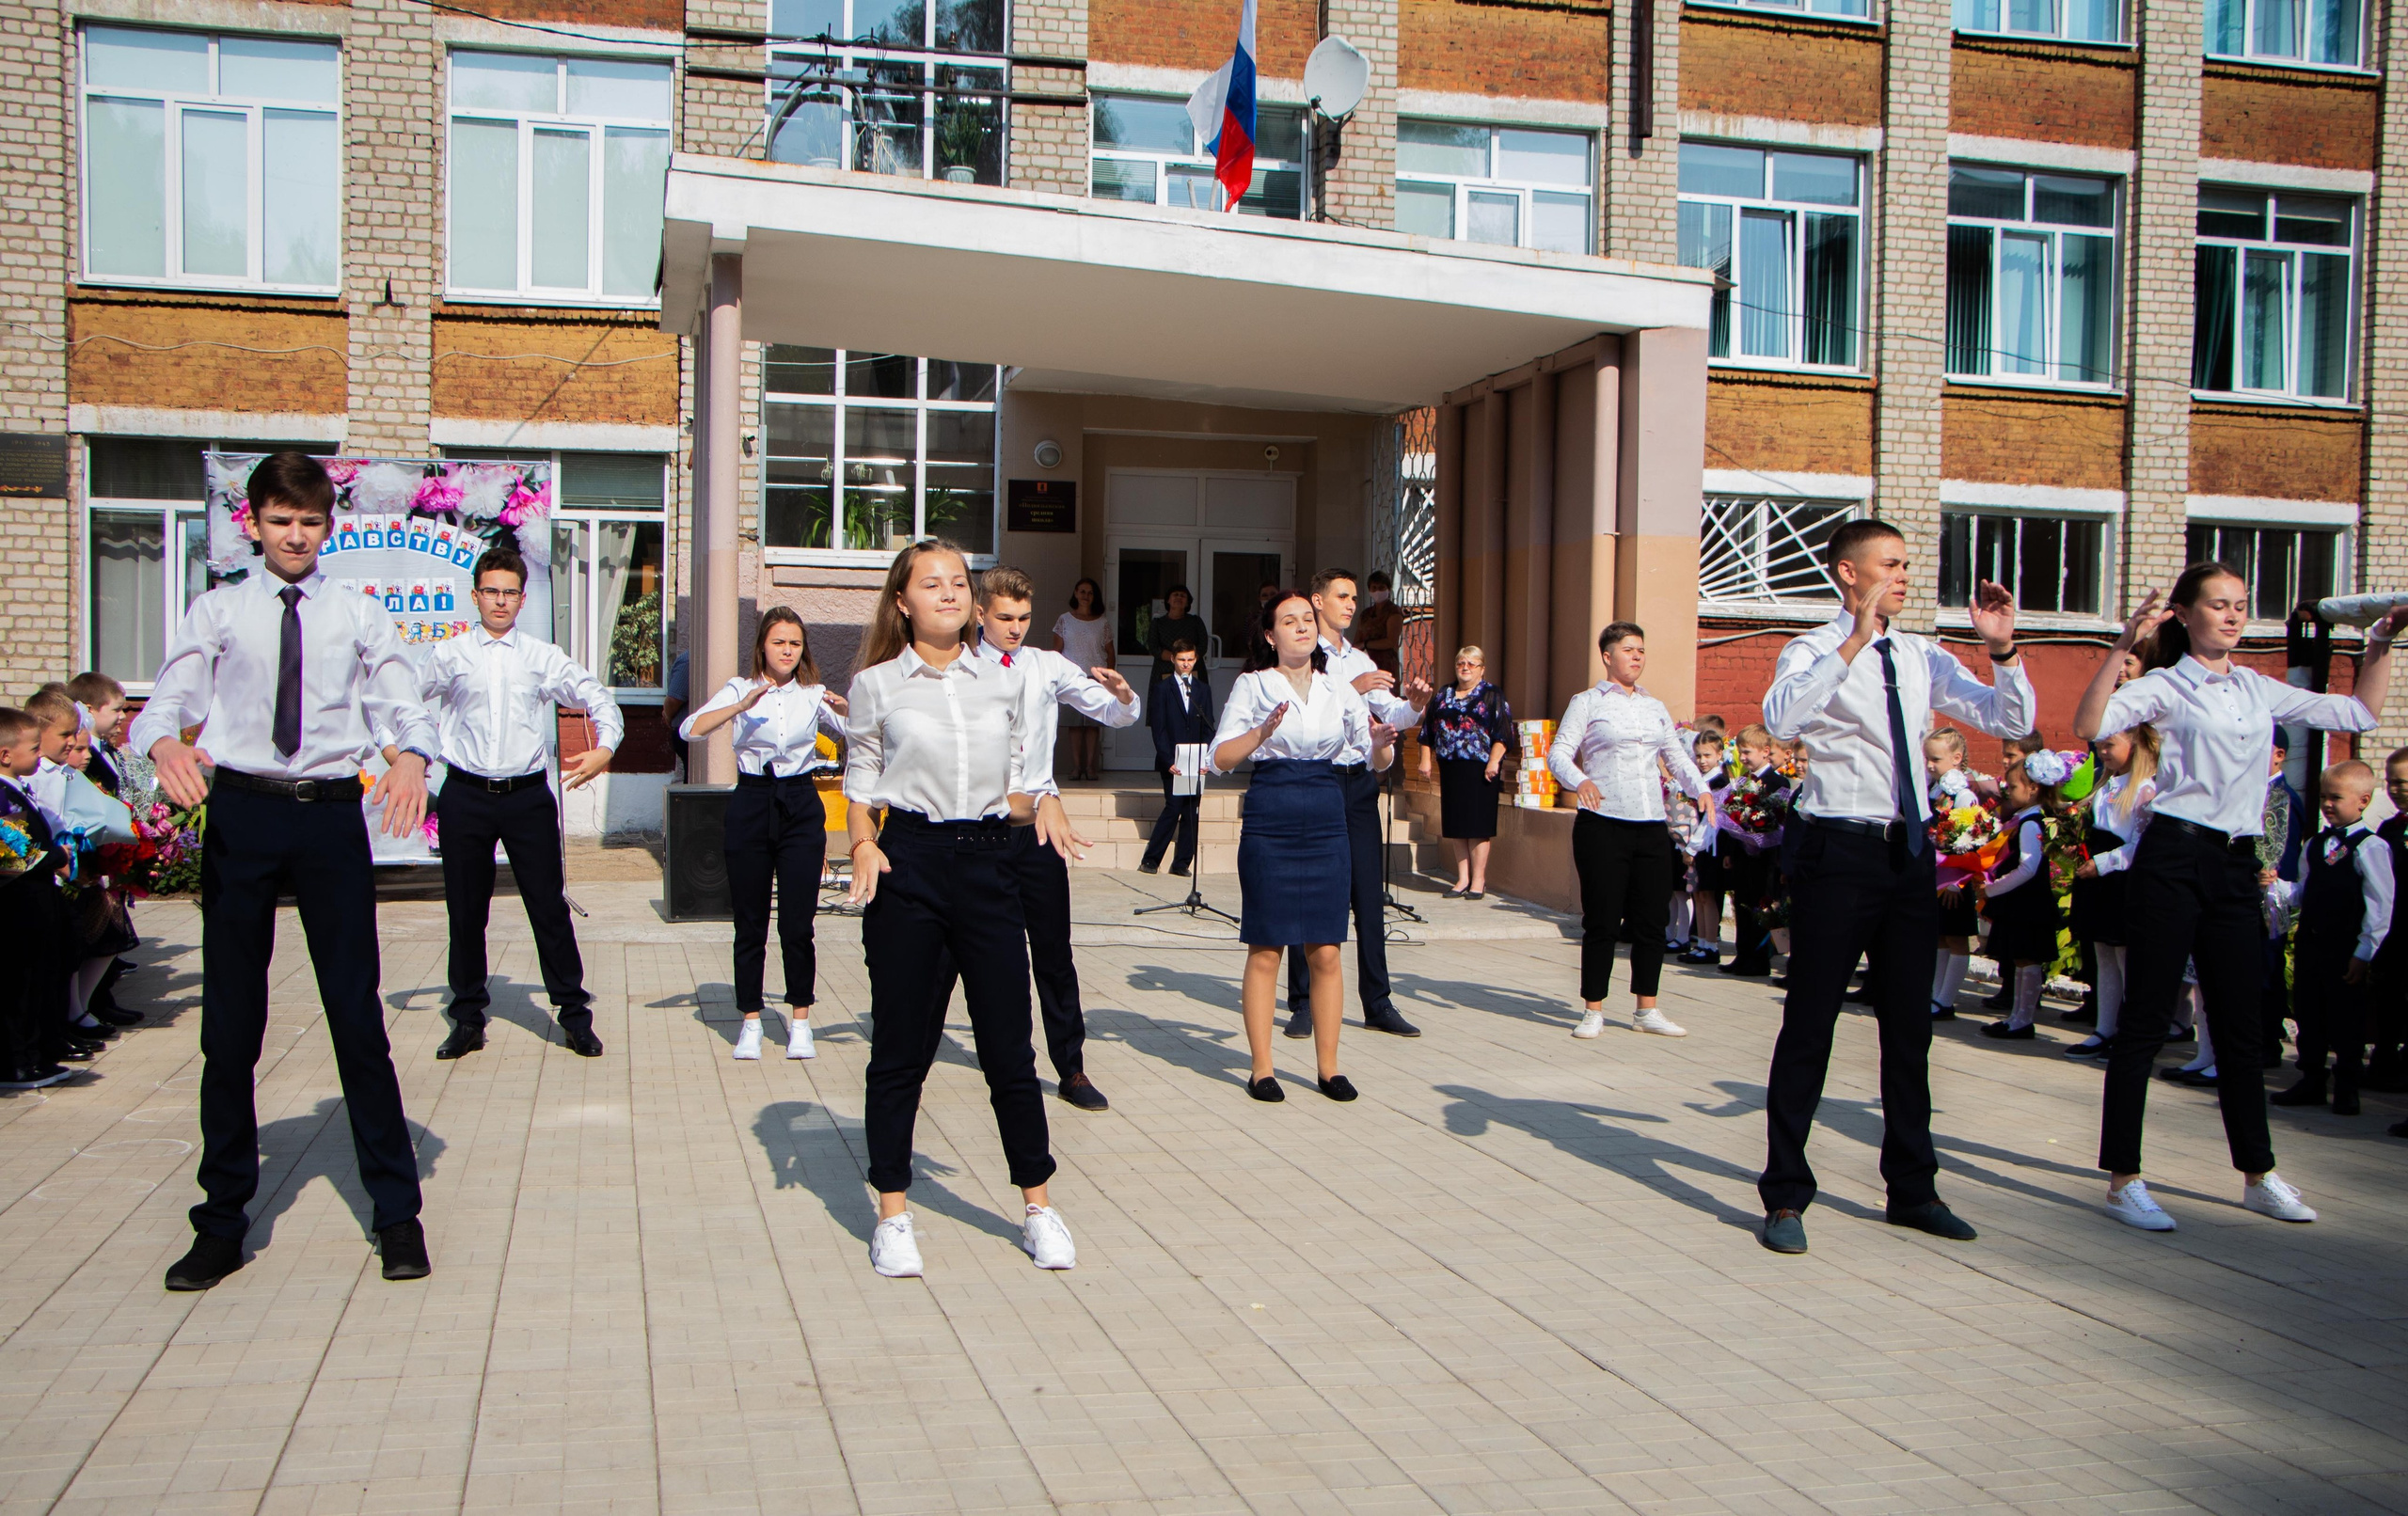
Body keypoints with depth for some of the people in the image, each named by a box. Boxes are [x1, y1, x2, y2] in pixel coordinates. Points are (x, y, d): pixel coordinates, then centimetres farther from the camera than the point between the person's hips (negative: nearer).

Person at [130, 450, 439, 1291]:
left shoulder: (359, 616, 9)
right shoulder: (216, 613, 8)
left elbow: (405, 707, 0)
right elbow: (164, 703, -1)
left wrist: (411, 757, -23)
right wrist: (164, 742, -25)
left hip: (331, 814, 0)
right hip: (240, 812, 1)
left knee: (357, 1015, 3)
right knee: (230, 1022, 6)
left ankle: (396, 1212, 14)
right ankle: (223, 1219, 20)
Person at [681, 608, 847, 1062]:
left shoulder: (813, 695, 10)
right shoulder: (741, 689, 4)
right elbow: (690, 730, -12)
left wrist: (844, 709, -14)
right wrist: (741, 706, -25)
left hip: (801, 807, 1)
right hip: (751, 805, 0)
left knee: (798, 922, -1)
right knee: (749, 922, 4)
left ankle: (800, 1020, 11)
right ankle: (751, 1020, 15)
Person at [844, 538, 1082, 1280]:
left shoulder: (1008, 682, 9)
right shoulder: (877, 685, 4)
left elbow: (1020, 785, 14)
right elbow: (860, 788, 7)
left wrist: (1044, 803, -7)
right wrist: (863, 844, -11)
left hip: (986, 863, 2)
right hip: (908, 862, -1)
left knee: (1009, 1044, 4)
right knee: (900, 1046, 4)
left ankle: (1038, 1206, 18)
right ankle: (893, 1214, 18)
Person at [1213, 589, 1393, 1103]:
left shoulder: (1339, 690, 13)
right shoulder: (1252, 685, 4)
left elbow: (1376, 761, 11)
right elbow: (1221, 757, -5)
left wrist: (1381, 743, -11)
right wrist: (1262, 732, -21)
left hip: (1327, 821, 3)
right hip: (1269, 819, -3)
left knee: (1326, 952, 3)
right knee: (1265, 950, 0)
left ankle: (1328, 1066, 13)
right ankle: (1261, 1068, 9)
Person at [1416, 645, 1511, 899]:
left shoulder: (1493, 695, 1)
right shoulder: (1443, 696, 15)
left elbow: (1503, 732, -7)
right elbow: (1428, 730, 17)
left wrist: (1493, 762, -15)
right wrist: (1425, 759, 9)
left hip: (1479, 769, -5)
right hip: (1450, 769, 5)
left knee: (1478, 825, -5)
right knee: (1456, 825, 7)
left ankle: (1478, 879, 1)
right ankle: (1462, 878, 14)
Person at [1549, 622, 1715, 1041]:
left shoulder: (1655, 708, 18)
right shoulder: (1587, 703, 3)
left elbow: (1676, 756, 20)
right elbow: (1559, 753, -5)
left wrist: (1701, 788, 2)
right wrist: (1580, 780, -25)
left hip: (1652, 827, 5)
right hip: (1603, 826, -5)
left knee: (1652, 920, 6)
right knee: (1602, 921, -2)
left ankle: (1647, 1010, 18)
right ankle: (1594, 1011, 9)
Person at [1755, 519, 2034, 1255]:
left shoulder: (1924, 659, 11)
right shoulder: (1814, 653, -6)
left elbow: (2010, 721, 8)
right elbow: (1780, 717, -28)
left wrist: (2003, 650, -6)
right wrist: (1855, 643, -30)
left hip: (1911, 850, 6)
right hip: (1840, 849, -6)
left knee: (1910, 1026, 14)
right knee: (1809, 1025, -1)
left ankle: (1912, 1189, 28)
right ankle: (1785, 1195, 10)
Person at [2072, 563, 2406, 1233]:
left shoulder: (2261, 690, 15)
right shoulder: (2166, 686, -3)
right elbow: (2090, 725, -21)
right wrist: (2124, 646, -28)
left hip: (2237, 864, 6)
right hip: (2174, 857, -6)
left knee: (2239, 1026, 13)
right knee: (2145, 1022, -3)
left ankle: (2258, 1175, 25)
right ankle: (2124, 1180, 2)